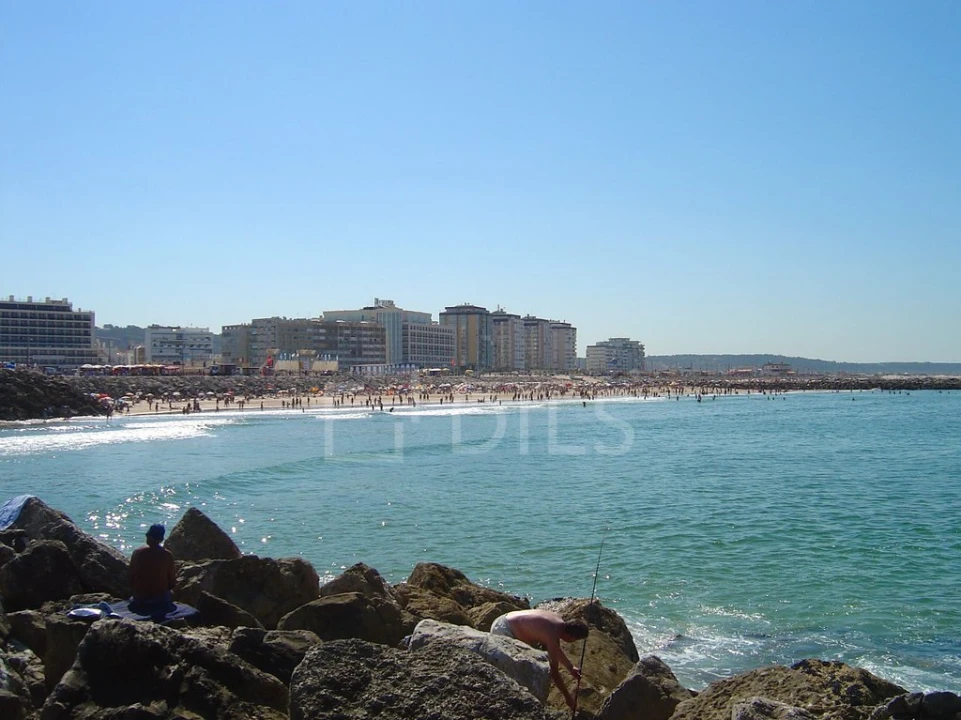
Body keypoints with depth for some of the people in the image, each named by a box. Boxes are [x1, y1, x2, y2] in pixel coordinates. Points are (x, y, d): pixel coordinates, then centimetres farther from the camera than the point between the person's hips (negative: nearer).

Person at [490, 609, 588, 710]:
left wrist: (570, 667, 26)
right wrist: (568, 697, -6)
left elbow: (556, 648, 24)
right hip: (503, 631, -10)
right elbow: (554, 672, -16)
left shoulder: (559, 621, 4)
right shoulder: (552, 636, -22)